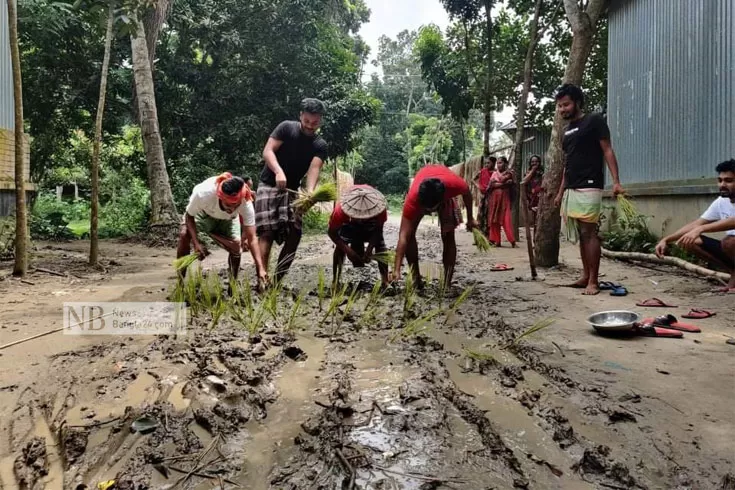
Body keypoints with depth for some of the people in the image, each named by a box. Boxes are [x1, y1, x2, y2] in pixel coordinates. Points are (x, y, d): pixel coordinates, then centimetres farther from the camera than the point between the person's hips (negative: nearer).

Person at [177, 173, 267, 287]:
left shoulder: (246, 204, -40)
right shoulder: (203, 193, -44)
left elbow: (252, 239, -35)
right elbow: (189, 216, -24)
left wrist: (260, 269, -43)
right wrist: (196, 244, -37)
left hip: (226, 219, 1)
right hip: (202, 212, -1)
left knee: (236, 244, -21)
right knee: (184, 234, -25)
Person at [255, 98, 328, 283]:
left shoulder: (320, 145, 0)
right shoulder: (286, 128, -5)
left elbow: (314, 169, -16)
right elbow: (267, 151, -13)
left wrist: (309, 192, -35)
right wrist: (278, 172, -33)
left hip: (291, 190, 4)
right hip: (269, 185, -4)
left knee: (294, 235, -5)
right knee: (267, 233, -14)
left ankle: (277, 280, 4)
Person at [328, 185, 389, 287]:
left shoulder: (380, 208, -40)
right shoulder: (340, 210, -41)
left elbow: (378, 230, -26)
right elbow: (332, 233, -29)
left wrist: (369, 249, -40)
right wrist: (347, 250, -41)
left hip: (371, 225, 1)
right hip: (349, 224, -1)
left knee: (380, 245, -19)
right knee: (340, 247, -23)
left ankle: (385, 281, -11)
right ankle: (335, 281, -16)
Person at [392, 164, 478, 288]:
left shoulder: (454, 184, -44)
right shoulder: (412, 198, -45)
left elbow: (467, 193, -16)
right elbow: (403, 236, -43)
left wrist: (470, 219, -3)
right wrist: (397, 270, -49)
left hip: (445, 194, 1)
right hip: (419, 197, 0)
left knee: (448, 237, -9)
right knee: (408, 233, -16)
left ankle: (446, 285, -3)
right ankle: (416, 281, -5)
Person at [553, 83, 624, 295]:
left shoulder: (594, 121, -1)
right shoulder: (567, 130, 20)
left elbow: (608, 151, -7)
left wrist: (616, 180, -18)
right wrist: (560, 192, 21)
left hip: (589, 187, -8)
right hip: (571, 189, 8)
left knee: (589, 232, -10)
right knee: (580, 235, 9)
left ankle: (593, 281, -7)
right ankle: (585, 276, 14)